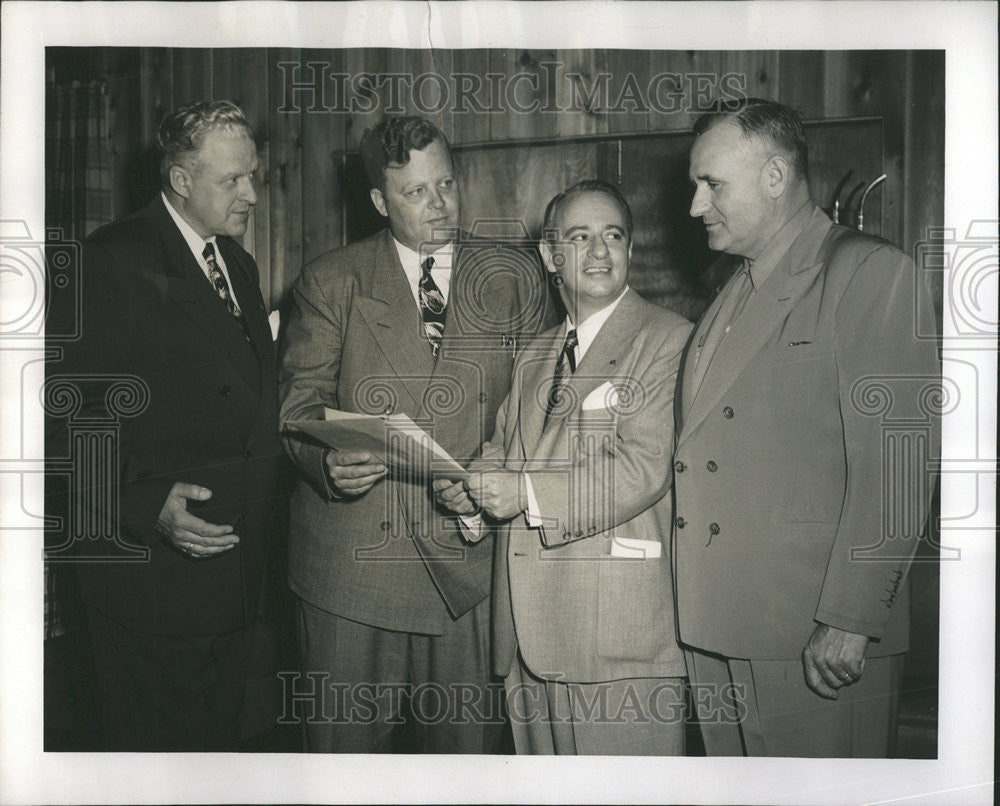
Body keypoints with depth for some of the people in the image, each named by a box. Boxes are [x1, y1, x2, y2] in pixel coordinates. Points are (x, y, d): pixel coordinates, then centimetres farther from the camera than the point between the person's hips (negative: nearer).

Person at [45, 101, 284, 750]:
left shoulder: (239, 265, 14)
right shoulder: (109, 264, -11)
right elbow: (75, 415, -15)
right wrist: (147, 506, -25)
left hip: (235, 568, 7)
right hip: (151, 568, -7)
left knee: (222, 735, 20)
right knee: (155, 743, 7)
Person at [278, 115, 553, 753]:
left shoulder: (516, 279, 8)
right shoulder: (329, 282, 5)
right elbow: (301, 399, 2)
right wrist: (327, 459, -19)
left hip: (471, 551, 1)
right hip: (352, 552, 0)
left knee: (468, 740, 8)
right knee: (347, 740, 9)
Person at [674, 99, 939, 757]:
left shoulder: (870, 271, -7)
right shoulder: (734, 295, 18)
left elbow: (896, 465, -15)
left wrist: (851, 621, -18)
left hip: (815, 639, -7)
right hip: (714, 633, 7)